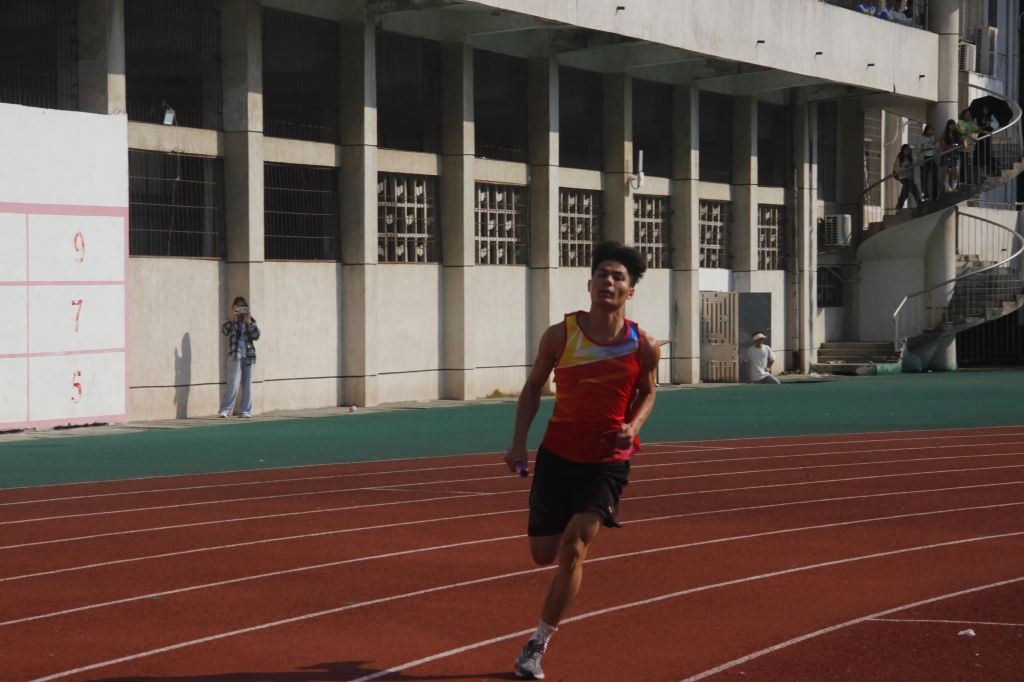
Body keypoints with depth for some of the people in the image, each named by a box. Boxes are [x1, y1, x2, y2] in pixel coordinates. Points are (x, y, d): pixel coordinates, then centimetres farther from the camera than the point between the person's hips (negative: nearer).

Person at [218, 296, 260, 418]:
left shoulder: (251, 320, 10)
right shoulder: (231, 321, 3)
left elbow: (256, 335, -2)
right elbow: (224, 330, -16)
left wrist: (249, 322, -13)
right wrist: (231, 319, -31)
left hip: (248, 355, 4)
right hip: (235, 355, -4)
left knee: (247, 384, 6)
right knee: (233, 383, -13)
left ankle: (245, 411, 12)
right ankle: (226, 410, -9)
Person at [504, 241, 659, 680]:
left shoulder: (643, 347, -9)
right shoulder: (560, 335, -9)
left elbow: (647, 393, 10)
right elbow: (533, 387, 5)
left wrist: (633, 425, -11)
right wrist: (518, 442, -4)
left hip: (607, 459, -2)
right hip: (557, 454, 2)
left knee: (572, 552, -15)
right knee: (543, 555, 8)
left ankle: (538, 643, 0)